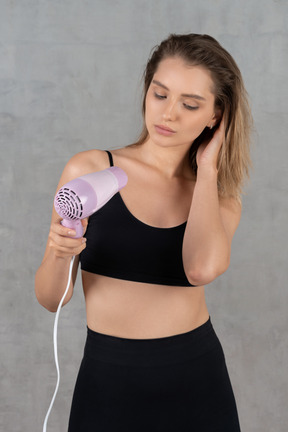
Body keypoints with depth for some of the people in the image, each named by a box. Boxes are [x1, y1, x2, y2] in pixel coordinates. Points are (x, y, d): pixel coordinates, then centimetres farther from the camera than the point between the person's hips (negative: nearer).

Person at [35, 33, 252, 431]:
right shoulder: (90, 170, -6)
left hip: (198, 379, 2)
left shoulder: (220, 199, 1)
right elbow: (51, 300, -4)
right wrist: (59, 255, -24)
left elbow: (202, 268, -23)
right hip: (110, 379, -1)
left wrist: (206, 167, -10)